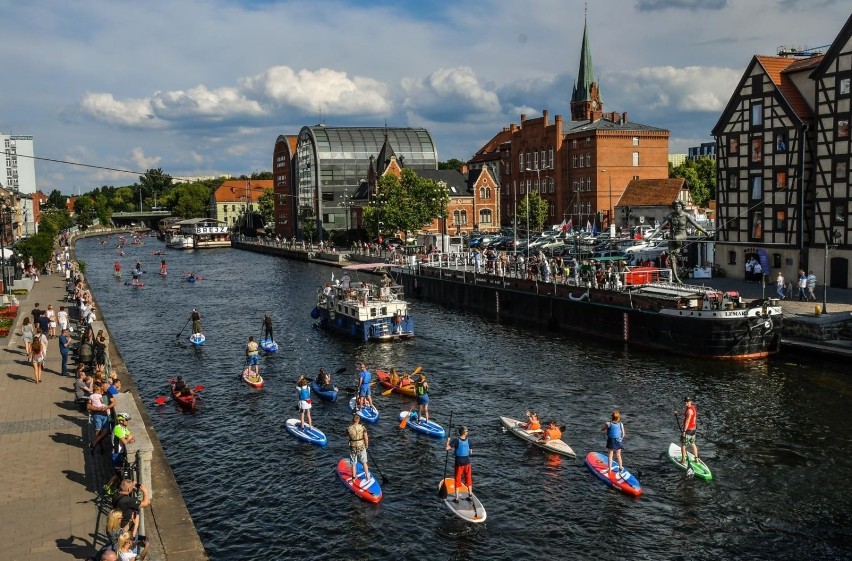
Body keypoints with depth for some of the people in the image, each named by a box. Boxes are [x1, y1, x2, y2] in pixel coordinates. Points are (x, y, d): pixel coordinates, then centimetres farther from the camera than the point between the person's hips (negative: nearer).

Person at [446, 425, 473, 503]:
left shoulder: (456, 440, -15)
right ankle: (470, 496, 25)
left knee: (458, 480, 8)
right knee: (468, 479, 18)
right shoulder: (468, 441, -6)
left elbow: (447, 448, -21)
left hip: (459, 463, -2)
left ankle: (457, 498, 13)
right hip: (467, 463, 2)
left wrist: (448, 441, -5)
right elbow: (471, 452, 3)